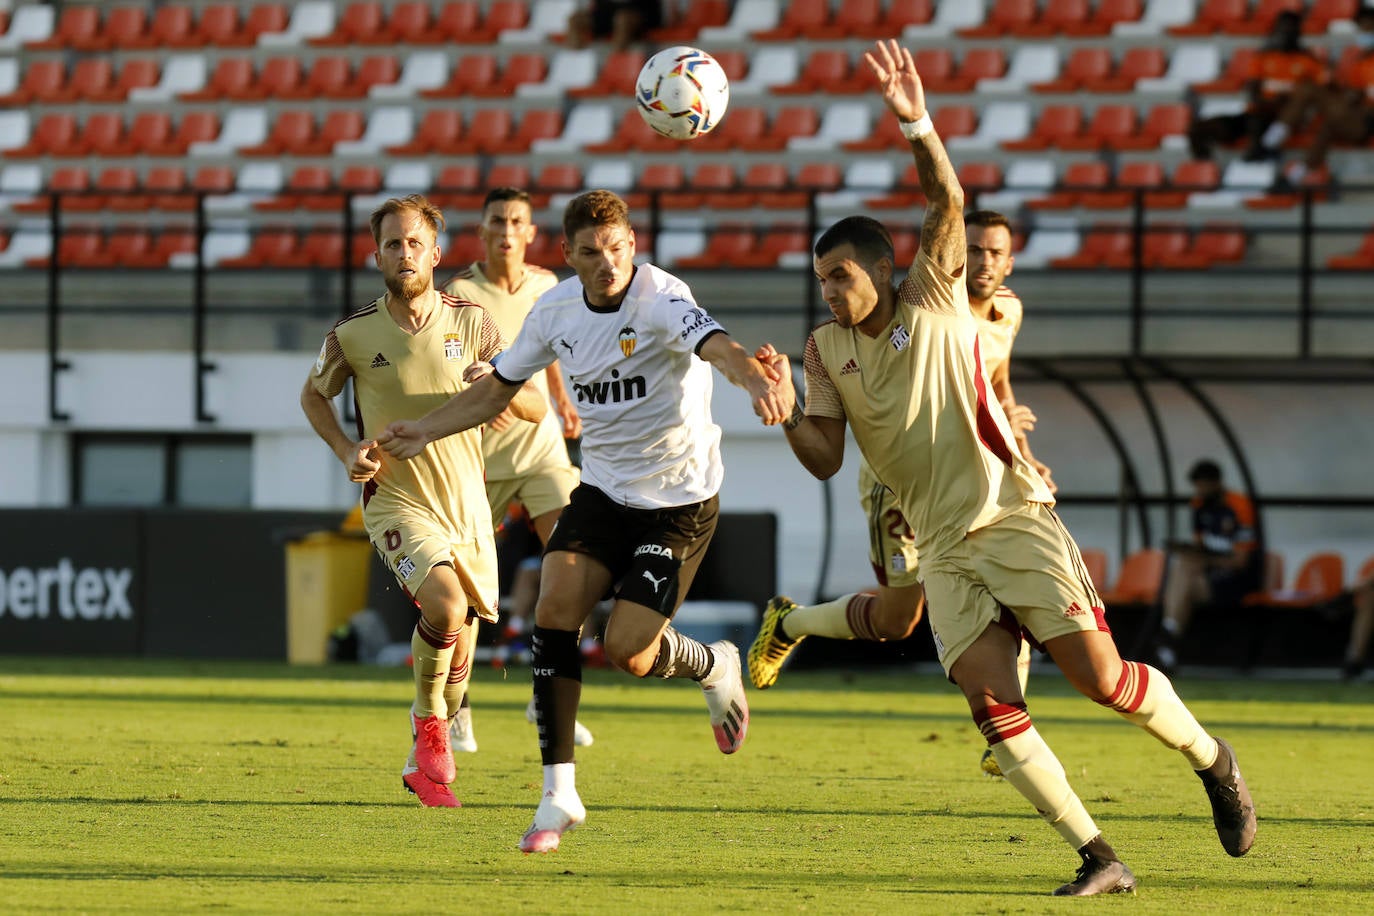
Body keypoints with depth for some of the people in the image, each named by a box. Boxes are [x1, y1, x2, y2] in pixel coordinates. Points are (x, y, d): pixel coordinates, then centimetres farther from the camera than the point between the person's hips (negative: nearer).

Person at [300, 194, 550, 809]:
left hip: (467, 505, 3)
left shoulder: (471, 322, -2)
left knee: (457, 658, 10)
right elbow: (313, 394, 14)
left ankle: (425, 761, 37)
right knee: (446, 606, -30)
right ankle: (430, 727, -6)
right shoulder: (353, 336, -6)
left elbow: (537, 408, 2)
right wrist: (345, 450, -3)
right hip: (397, 501, -3)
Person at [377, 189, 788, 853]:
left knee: (629, 651, -13)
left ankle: (714, 667, 24)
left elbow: (715, 345, -42)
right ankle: (559, 793, -7)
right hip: (603, 491, 5)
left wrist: (756, 380, -64)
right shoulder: (556, 310, -1)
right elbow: (497, 388, 15)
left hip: (679, 501, -5)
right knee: (554, 612, -14)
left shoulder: (660, 299, -20)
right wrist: (425, 431, 5)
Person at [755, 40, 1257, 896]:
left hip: (1015, 520, -4)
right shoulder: (827, 349, 9)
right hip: (945, 547, 4)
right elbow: (824, 459, 4)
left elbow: (948, 200, -17)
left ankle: (1211, 758, 17)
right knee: (993, 705, -12)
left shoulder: (937, 299, -2)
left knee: (1101, 674, -10)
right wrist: (786, 409, -16)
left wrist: (918, 124, -34)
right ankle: (1099, 859, -8)